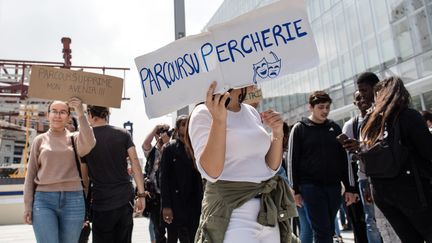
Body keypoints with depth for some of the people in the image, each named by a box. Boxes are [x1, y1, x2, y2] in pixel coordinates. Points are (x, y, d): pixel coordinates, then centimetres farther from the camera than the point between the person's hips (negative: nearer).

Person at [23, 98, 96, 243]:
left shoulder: (75, 138, 6)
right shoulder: (39, 140, 8)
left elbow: (89, 144, -18)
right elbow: (31, 174, 9)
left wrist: (80, 114, -23)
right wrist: (28, 205, 3)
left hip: (73, 200, 0)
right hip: (44, 200, 0)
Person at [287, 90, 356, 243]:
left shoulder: (334, 128, 12)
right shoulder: (299, 129, 1)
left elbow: (343, 160, 13)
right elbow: (293, 161, -1)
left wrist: (349, 188, 8)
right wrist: (296, 190, -5)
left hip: (333, 186, 4)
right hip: (310, 187, -4)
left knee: (329, 230, 9)